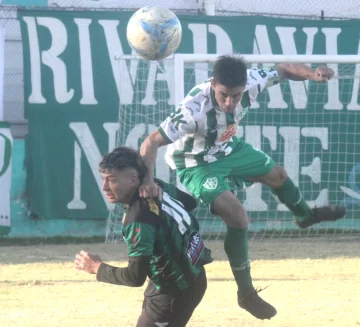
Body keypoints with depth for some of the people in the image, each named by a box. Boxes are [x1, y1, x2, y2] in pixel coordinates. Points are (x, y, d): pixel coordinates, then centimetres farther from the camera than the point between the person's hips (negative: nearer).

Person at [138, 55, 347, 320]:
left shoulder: (250, 82, -29)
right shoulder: (195, 109, -43)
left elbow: (283, 70, -11)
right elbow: (151, 142, -43)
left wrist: (312, 74, -32)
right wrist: (147, 180, -60)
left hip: (230, 149, 7)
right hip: (198, 164, -7)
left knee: (277, 174, 26)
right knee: (238, 218, -20)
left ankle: (305, 215, 63)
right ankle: (246, 294, 0)